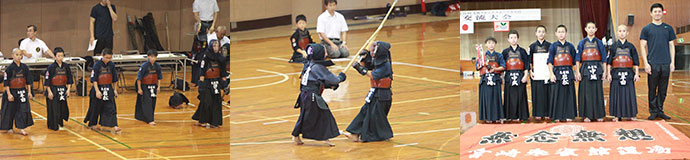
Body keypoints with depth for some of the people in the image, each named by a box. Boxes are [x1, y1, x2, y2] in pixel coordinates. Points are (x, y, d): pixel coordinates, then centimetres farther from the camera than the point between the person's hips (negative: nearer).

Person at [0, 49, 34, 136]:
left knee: (24, 109, -5)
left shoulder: (24, 67, 1)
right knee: (10, 110, 6)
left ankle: (21, 128, 0)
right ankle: (8, 128, 24)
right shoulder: (9, 68, -10)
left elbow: (28, 81, 8)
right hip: (12, 91, -3)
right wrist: (9, 94, -14)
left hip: (22, 91, 3)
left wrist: (29, 92, 6)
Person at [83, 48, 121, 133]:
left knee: (111, 108, -4)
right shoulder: (97, 65, -12)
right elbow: (94, 79, -13)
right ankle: (92, 125, 28)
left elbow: (114, 79, 10)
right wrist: (97, 91, -18)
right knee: (95, 108, 10)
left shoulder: (111, 65, 2)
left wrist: (115, 90, 10)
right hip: (99, 88, -3)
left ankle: (114, 126, -9)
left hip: (109, 89, 3)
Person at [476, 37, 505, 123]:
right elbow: (477, 67, 9)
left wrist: (495, 69, -13)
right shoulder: (483, 55, 11)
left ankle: (497, 116, 3)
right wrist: (483, 64, -10)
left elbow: (503, 67, 2)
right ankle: (488, 117, 0)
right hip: (485, 79, 0)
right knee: (487, 97, -3)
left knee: (496, 97, -2)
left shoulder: (499, 56, 10)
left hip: (495, 79, 0)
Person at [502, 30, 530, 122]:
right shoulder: (505, 52, 8)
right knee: (510, 97, -1)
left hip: (520, 76, -1)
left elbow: (526, 65, 5)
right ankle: (512, 116, 4)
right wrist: (502, 77, 4)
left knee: (520, 96, -2)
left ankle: (521, 116, 4)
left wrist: (525, 75, -5)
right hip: (509, 76, 1)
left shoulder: (522, 51, 6)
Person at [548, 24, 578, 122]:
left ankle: (569, 116, 7)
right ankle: (557, 116, 4)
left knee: (569, 94, 2)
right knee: (557, 94, -1)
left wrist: (576, 73, 5)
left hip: (568, 72, 2)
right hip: (557, 72, -2)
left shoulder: (570, 46, 9)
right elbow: (550, 61, 0)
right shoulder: (553, 46, 3)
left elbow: (575, 61, 12)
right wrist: (551, 74, -9)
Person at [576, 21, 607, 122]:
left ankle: (599, 115, 9)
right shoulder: (582, 43, 6)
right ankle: (587, 115, 4)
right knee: (586, 92, -1)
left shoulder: (599, 43, 7)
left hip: (597, 69, 0)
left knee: (597, 92, 2)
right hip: (585, 69, 0)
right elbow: (578, 59, 5)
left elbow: (604, 59, 7)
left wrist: (604, 71, 2)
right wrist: (577, 72, -2)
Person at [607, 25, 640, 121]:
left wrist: (636, 74, 1)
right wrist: (609, 73, -2)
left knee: (629, 93, 1)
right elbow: (609, 62, 5)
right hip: (616, 73, 0)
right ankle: (617, 115, 7)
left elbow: (636, 62, 6)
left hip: (628, 73, 0)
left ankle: (631, 114, 11)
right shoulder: (614, 47, 5)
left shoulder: (631, 47, 6)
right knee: (617, 94, 0)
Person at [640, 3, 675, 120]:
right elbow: (642, 47, 1)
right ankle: (653, 111, 8)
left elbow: (671, 46, 13)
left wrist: (672, 62, 5)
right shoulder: (646, 29, 4)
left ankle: (660, 111, 14)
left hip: (666, 64, 2)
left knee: (663, 90, 5)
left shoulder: (668, 28, 11)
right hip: (653, 64, -2)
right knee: (652, 90, 1)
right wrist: (646, 63, -8)